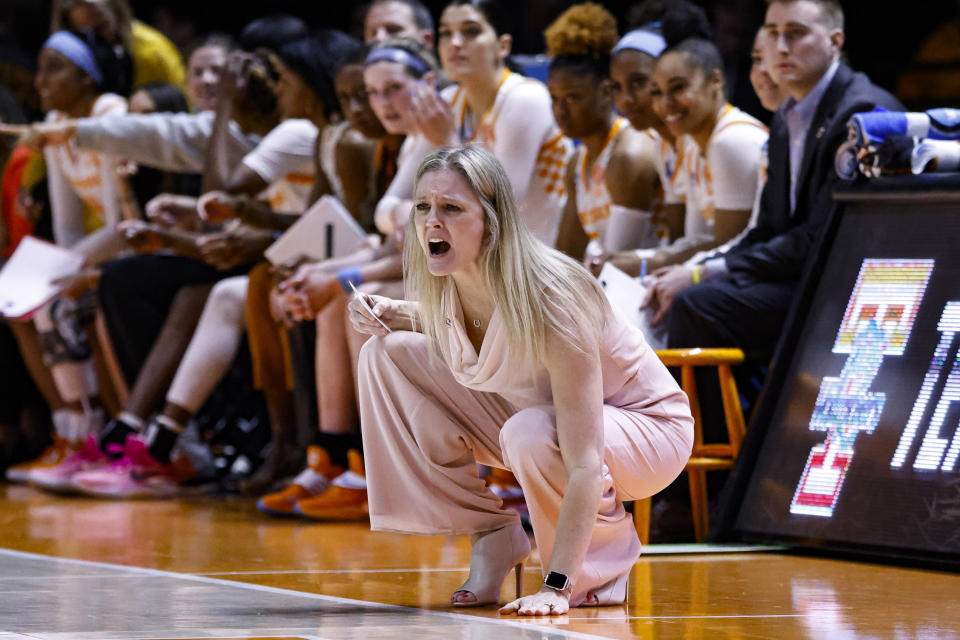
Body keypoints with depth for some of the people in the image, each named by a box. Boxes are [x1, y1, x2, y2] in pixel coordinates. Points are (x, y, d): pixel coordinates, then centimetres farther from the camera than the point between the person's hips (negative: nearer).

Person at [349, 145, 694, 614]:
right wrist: (392, 316, -9)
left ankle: (609, 556, -8)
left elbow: (584, 463, -38)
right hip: (524, 410, 7)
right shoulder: (444, 284, -15)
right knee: (384, 355, -7)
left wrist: (556, 586, -43)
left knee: (531, 434, -40)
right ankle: (489, 535, 0)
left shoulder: (547, 300, -35)